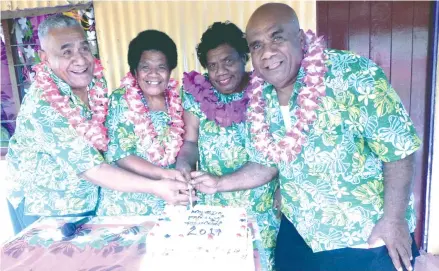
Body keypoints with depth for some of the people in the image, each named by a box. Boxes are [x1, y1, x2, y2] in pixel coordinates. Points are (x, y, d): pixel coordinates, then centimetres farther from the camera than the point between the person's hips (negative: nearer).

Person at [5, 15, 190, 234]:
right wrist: (155, 187, -36)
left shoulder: (95, 81, -12)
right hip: (44, 209, -5)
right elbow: (90, 168, -31)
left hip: (90, 200, 5)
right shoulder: (42, 106, -30)